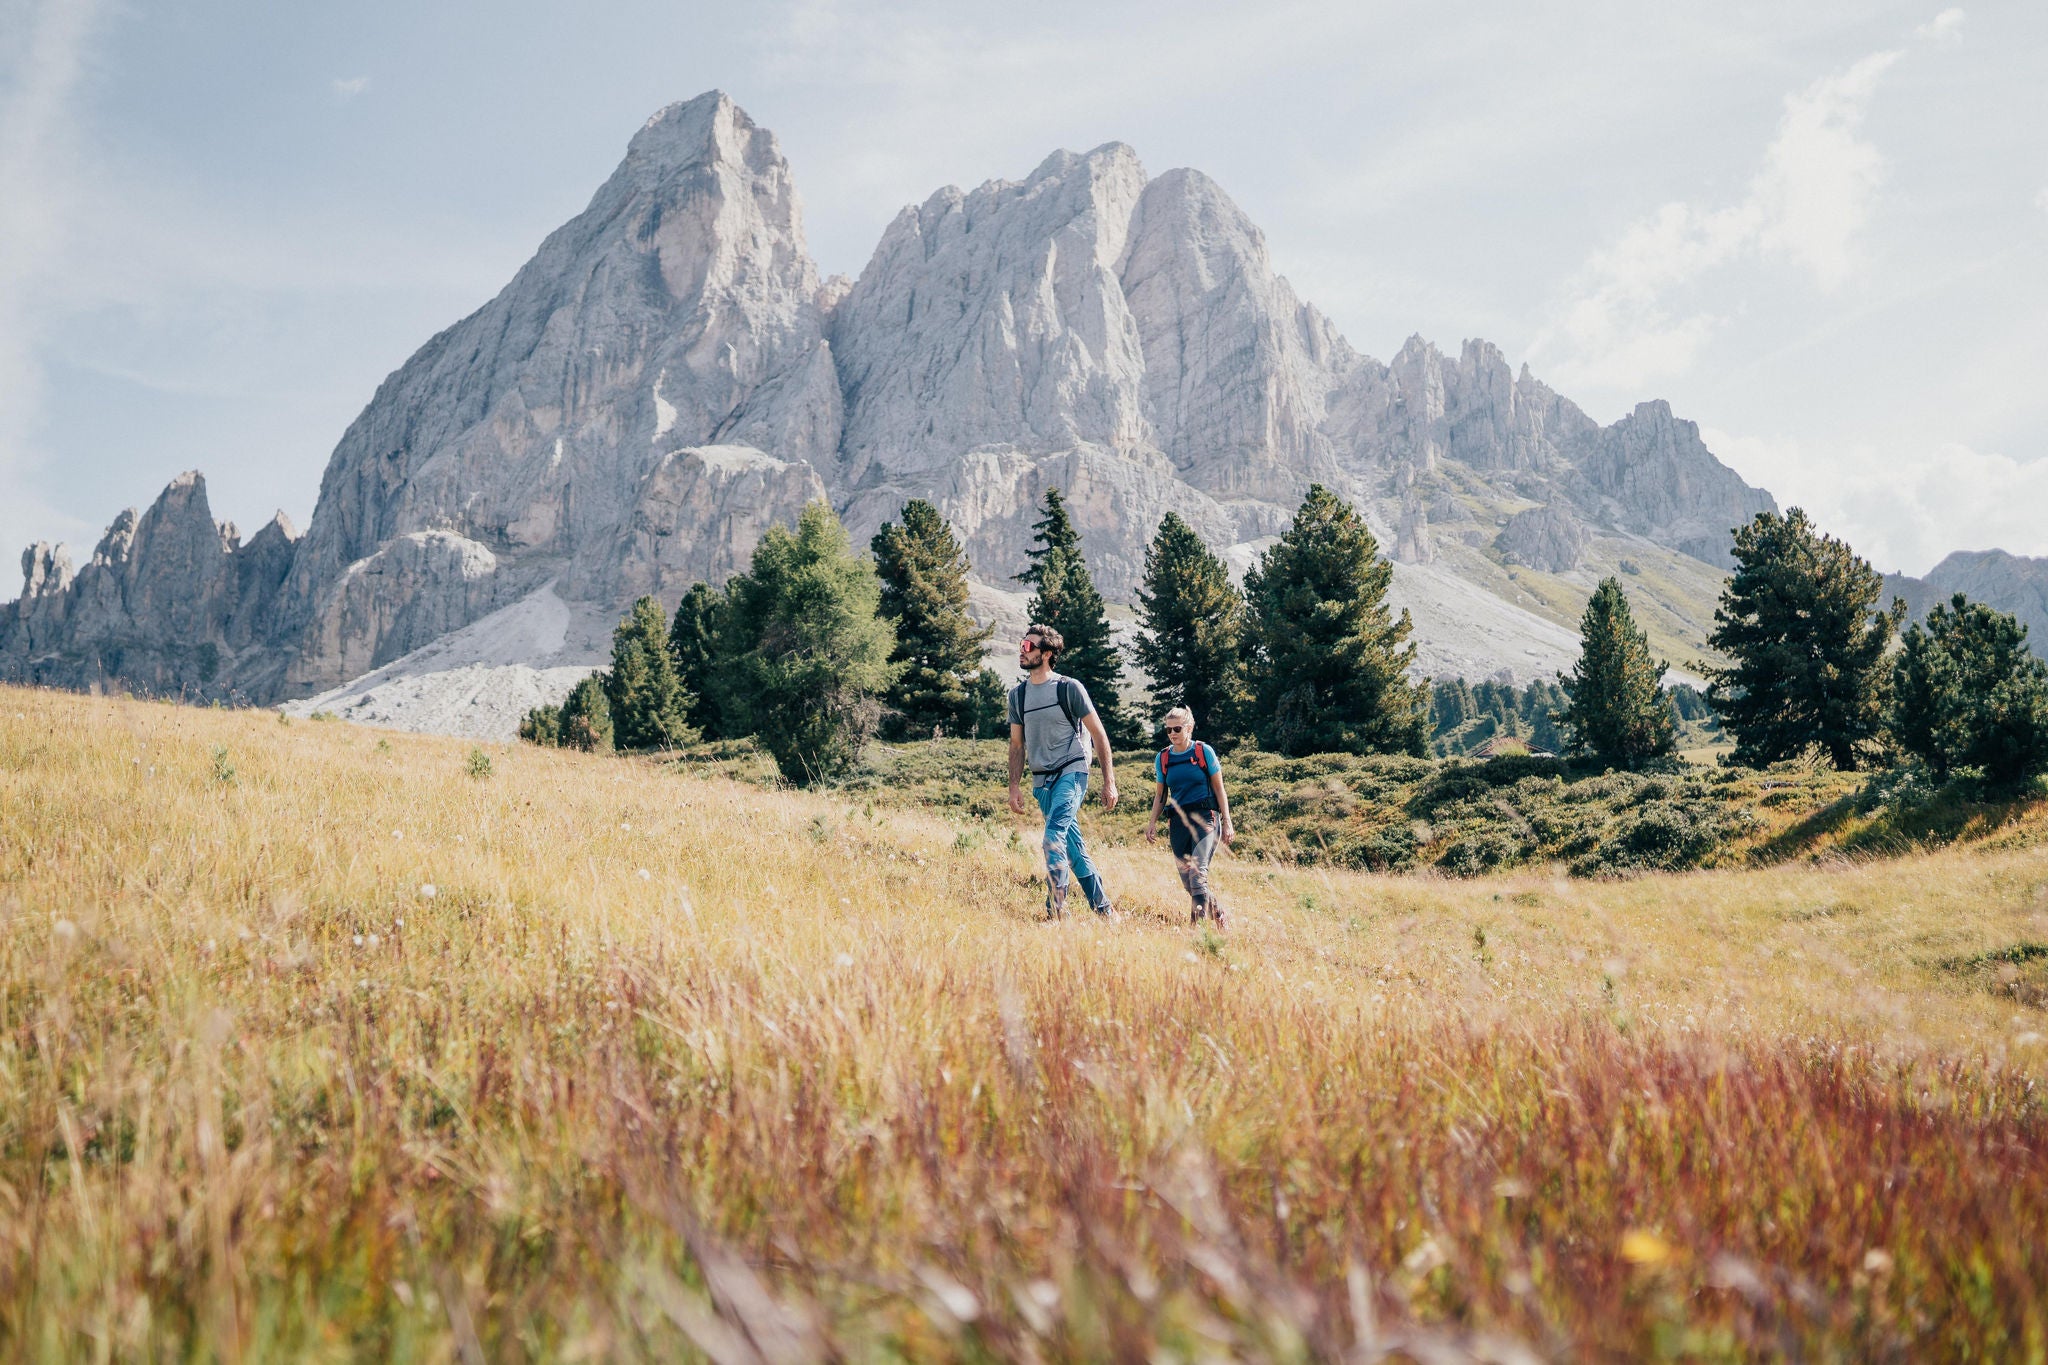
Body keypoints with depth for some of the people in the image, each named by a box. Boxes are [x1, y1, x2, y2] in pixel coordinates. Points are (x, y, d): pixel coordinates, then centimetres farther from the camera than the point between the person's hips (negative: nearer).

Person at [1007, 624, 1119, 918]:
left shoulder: (1069, 688, -5)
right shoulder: (1017, 694, 10)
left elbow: (1099, 735, -3)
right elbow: (1017, 744, 15)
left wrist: (1109, 782, -6)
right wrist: (1015, 786, 6)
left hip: (1071, 773, -6)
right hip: (1041, 781, 6)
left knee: (1054, 836, -23)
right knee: (1074, 847, 10)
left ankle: (1056, 912, -22)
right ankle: (1104, 911, 20)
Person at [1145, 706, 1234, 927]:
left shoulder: (1204, 752, 0)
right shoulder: (1163, 758, 8)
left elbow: (1219, 790, 3)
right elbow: (1160, 795, 17)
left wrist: (1227, 823, 0)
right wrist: (1152, 823, 6)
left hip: (1205, 817, -4)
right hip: (1178, 821, 4)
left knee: (1197, 873, -22)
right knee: (1187, 881, 4)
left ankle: (1198, 921, -23)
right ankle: (1217, 911, 24)